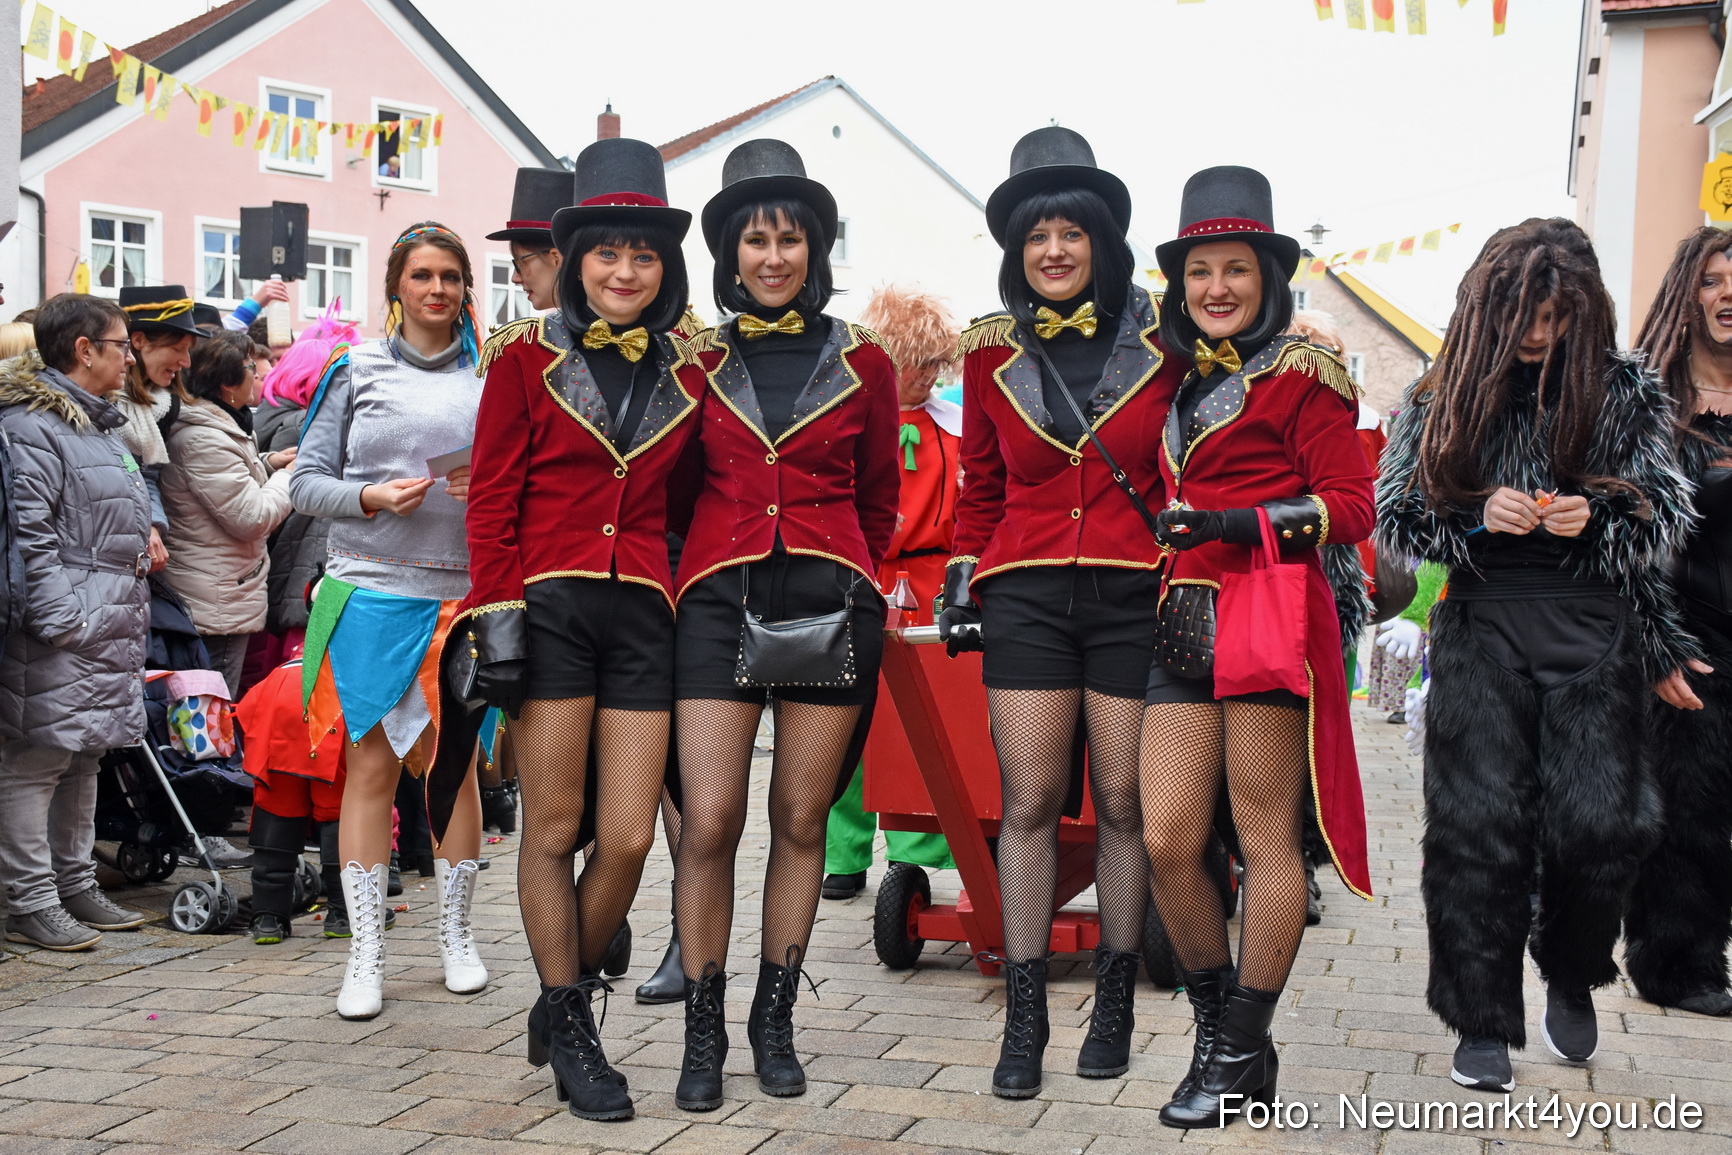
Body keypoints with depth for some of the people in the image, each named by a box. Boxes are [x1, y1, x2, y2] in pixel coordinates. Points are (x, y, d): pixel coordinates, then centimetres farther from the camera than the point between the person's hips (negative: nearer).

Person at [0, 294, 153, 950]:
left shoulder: (102, 424, 21)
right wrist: (61, 620, -21)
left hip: (110, 630, 10)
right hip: (62, 636, -10)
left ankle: (75, 888, 24)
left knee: (84, 756, 15)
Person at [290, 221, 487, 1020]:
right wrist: (371, 497, -13)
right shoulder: (358, 370, 7)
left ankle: (456, 937, 19)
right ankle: (365, 954, 8)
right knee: (372, 763, 0)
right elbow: (306, 481, 5)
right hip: (373, 590, -1)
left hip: (466, 588, 1)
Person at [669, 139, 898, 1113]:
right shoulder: (700, 362, 7)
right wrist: (684, 579, 12)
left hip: (831, 600, 0)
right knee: (710, 820, -7)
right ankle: (704, 1031, 6)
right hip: (720, 596, 0)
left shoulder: (863, 363, 7)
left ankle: (776, 1017, 19)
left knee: (802, 820, 5)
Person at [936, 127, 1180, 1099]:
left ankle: (1115, 1007, 17)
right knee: (1030, 805, -1)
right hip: (1026, 597, 2)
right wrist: (962, 581, 10)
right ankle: (1025, 1020, 5)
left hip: (1134, 597, -1)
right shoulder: (994, 353, 7)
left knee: (1123, 802, 3)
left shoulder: (1163, 343, 1)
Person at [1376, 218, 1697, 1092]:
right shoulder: (1441, 398, 9)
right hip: (1482, 626, 0)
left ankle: (1571, 973, 21)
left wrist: (1596, 520, -12)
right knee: (1478, 821, -5)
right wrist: (1477, 517, -10)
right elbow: (1392, 519, 7)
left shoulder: (1625, 391, 7)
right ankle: (1483, 1023, 7)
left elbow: (1667, 520, 8)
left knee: (1599, 819, -9)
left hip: (1595, 629, 0)